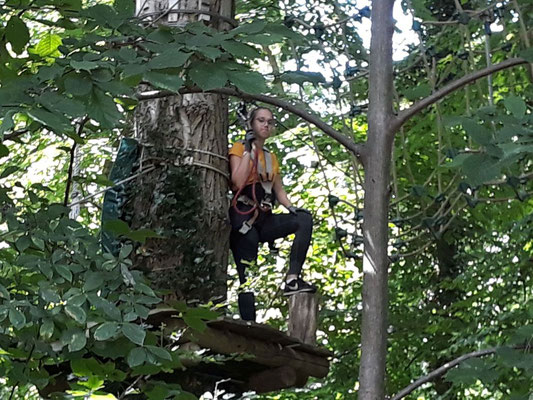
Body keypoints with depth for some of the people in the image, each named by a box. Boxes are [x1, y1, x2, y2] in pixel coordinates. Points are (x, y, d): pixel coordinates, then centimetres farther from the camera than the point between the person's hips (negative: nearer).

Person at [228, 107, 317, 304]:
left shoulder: (272, 158, 22)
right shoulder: (239, 148, 3)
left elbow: (279, 190, 18)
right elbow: (238, 182, -13)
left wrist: (291, 208, -1)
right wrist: (248, 150, -9)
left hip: (264, 219, 6)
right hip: (243, 218, -6)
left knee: (304, 220, -19)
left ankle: (292, 279, -29)